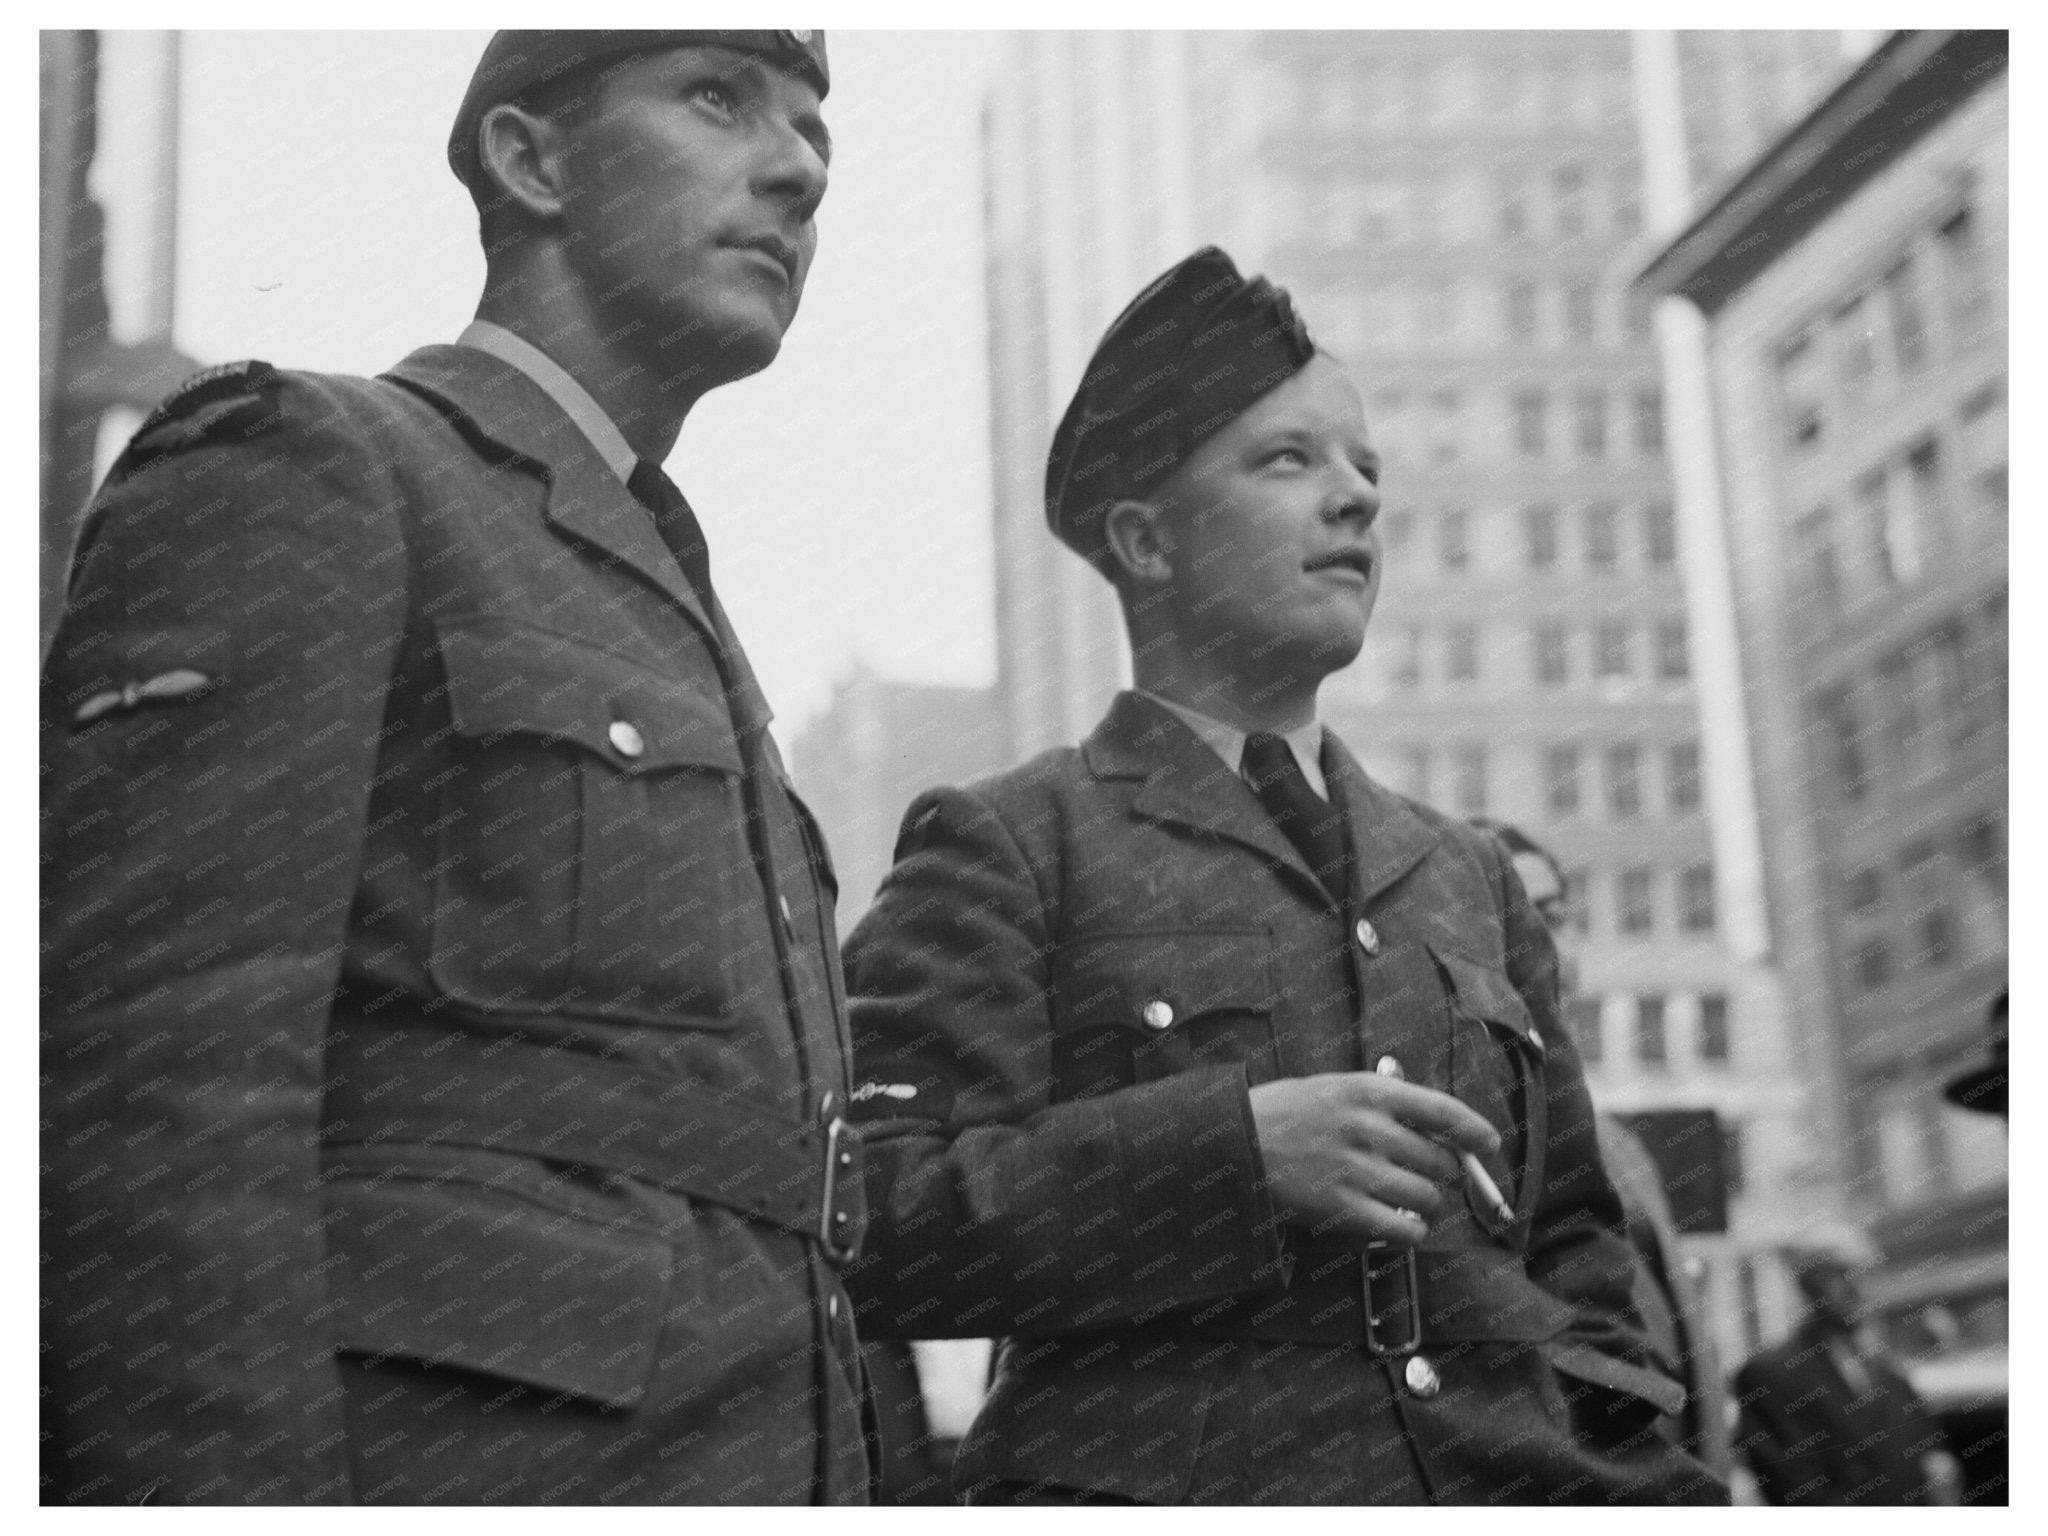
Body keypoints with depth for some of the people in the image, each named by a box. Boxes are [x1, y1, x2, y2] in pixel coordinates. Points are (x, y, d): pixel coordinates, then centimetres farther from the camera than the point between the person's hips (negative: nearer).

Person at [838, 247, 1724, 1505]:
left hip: (1518, 1480, 5)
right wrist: (1238, 1150, -15)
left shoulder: (1470, 879, 23)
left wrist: (1630, 1471, 11)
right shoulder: (1002, 850, 6)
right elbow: (875, 1229, -5)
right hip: (1164, 1487, -4)